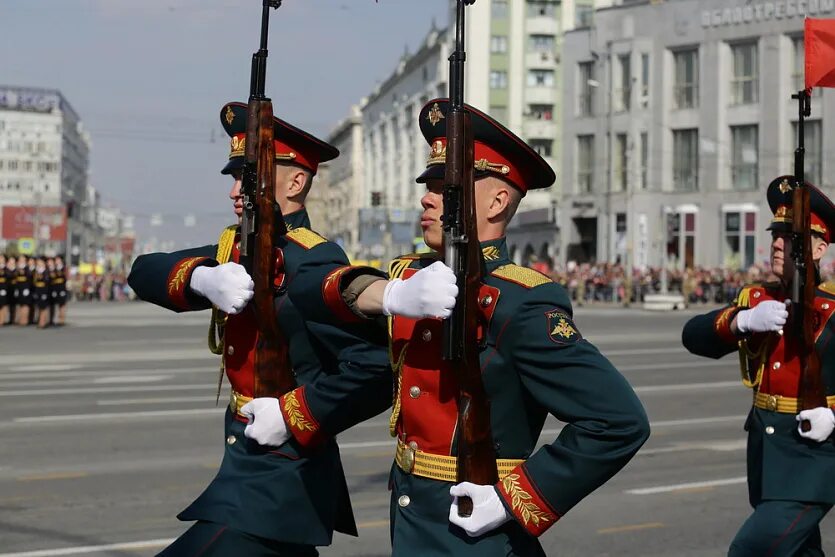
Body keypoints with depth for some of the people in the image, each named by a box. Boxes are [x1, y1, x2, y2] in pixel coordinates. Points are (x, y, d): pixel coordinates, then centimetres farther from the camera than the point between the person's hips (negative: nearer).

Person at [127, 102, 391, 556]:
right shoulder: (237, 250, 8)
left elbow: (377, 367, -26)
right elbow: (145, 272, -2)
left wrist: (295, 415, -22)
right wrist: (202, 277, -21)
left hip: (276, 484, -9)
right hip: (248, 467, 9)